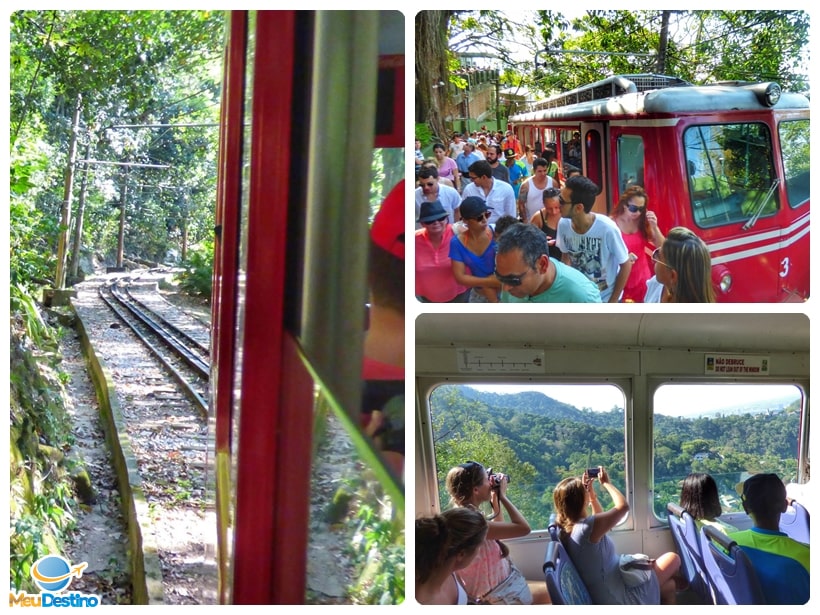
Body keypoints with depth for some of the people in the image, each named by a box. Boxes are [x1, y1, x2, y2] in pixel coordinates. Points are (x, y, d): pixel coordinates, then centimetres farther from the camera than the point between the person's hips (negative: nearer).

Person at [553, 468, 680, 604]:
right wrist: (606, 483, -3)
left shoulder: (567, 529, 1)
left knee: (668, 586, 24)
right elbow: (623, 506, -16)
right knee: (672, 559, 11)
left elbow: (600, 520, 20)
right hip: (622, 599, -9)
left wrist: (591, 493, 11)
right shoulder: (586, 527, -28)